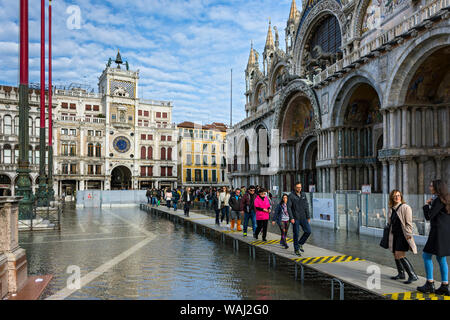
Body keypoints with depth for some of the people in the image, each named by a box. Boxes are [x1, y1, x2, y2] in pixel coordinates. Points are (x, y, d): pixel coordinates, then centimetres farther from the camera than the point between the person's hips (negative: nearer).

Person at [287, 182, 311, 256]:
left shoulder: (303, 195, 8)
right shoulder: (291, 196, -7)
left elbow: (306, 206, 11)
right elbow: (289, 207, -10)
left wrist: (308, 217, 7)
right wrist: (291, 218, -17)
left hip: (303, 217, 4)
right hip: (295, 218, -4)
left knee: (308, 231, -3)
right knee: (296, 234, 0)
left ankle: (300, 243, 18)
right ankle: (296, 249, 13)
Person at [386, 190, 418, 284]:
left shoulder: (405, 207, -9)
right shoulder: (391, 209, 10)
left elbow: (409, 223, -11)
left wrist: (408, 236, -16)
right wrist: (389, 236, 18)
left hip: (403, 234, -7)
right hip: (394, 235, 7)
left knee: (400, 255, -15)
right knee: (395, 255, 13)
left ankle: (413, 276, -8)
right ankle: (401, 274, 29)